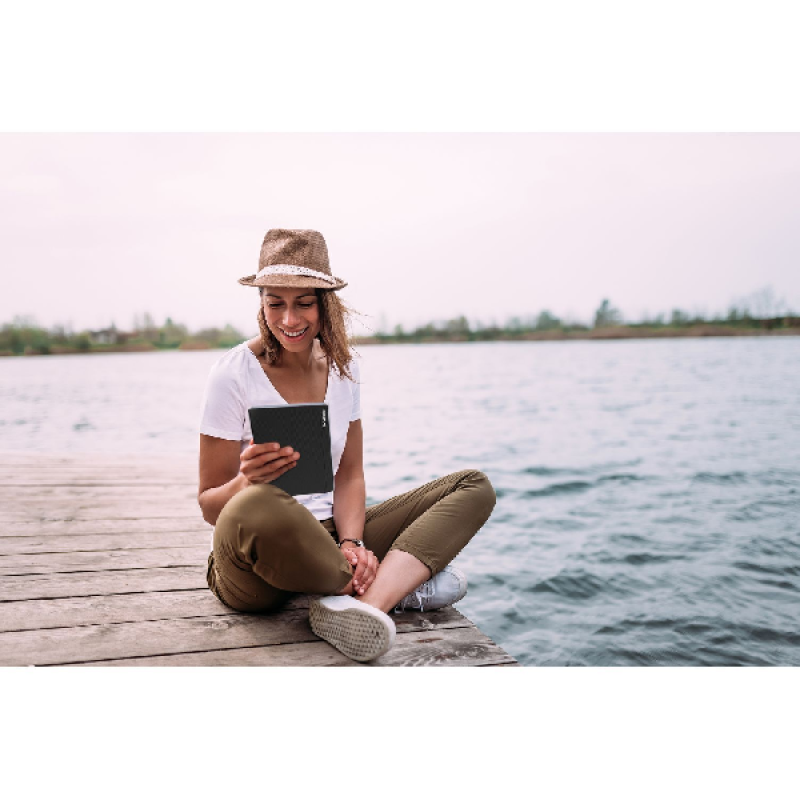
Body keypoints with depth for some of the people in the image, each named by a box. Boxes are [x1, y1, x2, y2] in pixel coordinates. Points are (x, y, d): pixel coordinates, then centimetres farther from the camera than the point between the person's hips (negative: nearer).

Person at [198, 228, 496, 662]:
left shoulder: (343, 368, 5)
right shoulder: (233, 374, -10)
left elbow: (350, 475, 6)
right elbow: (210, 506, -8)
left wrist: (351, 543, -13)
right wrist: (246, 483, -32)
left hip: (328, 537, 6)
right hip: (254, 567, -5)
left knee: (474, 487, -4)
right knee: (257, 508, -43)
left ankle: (367, 599, -28)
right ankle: (398, 583, -16)